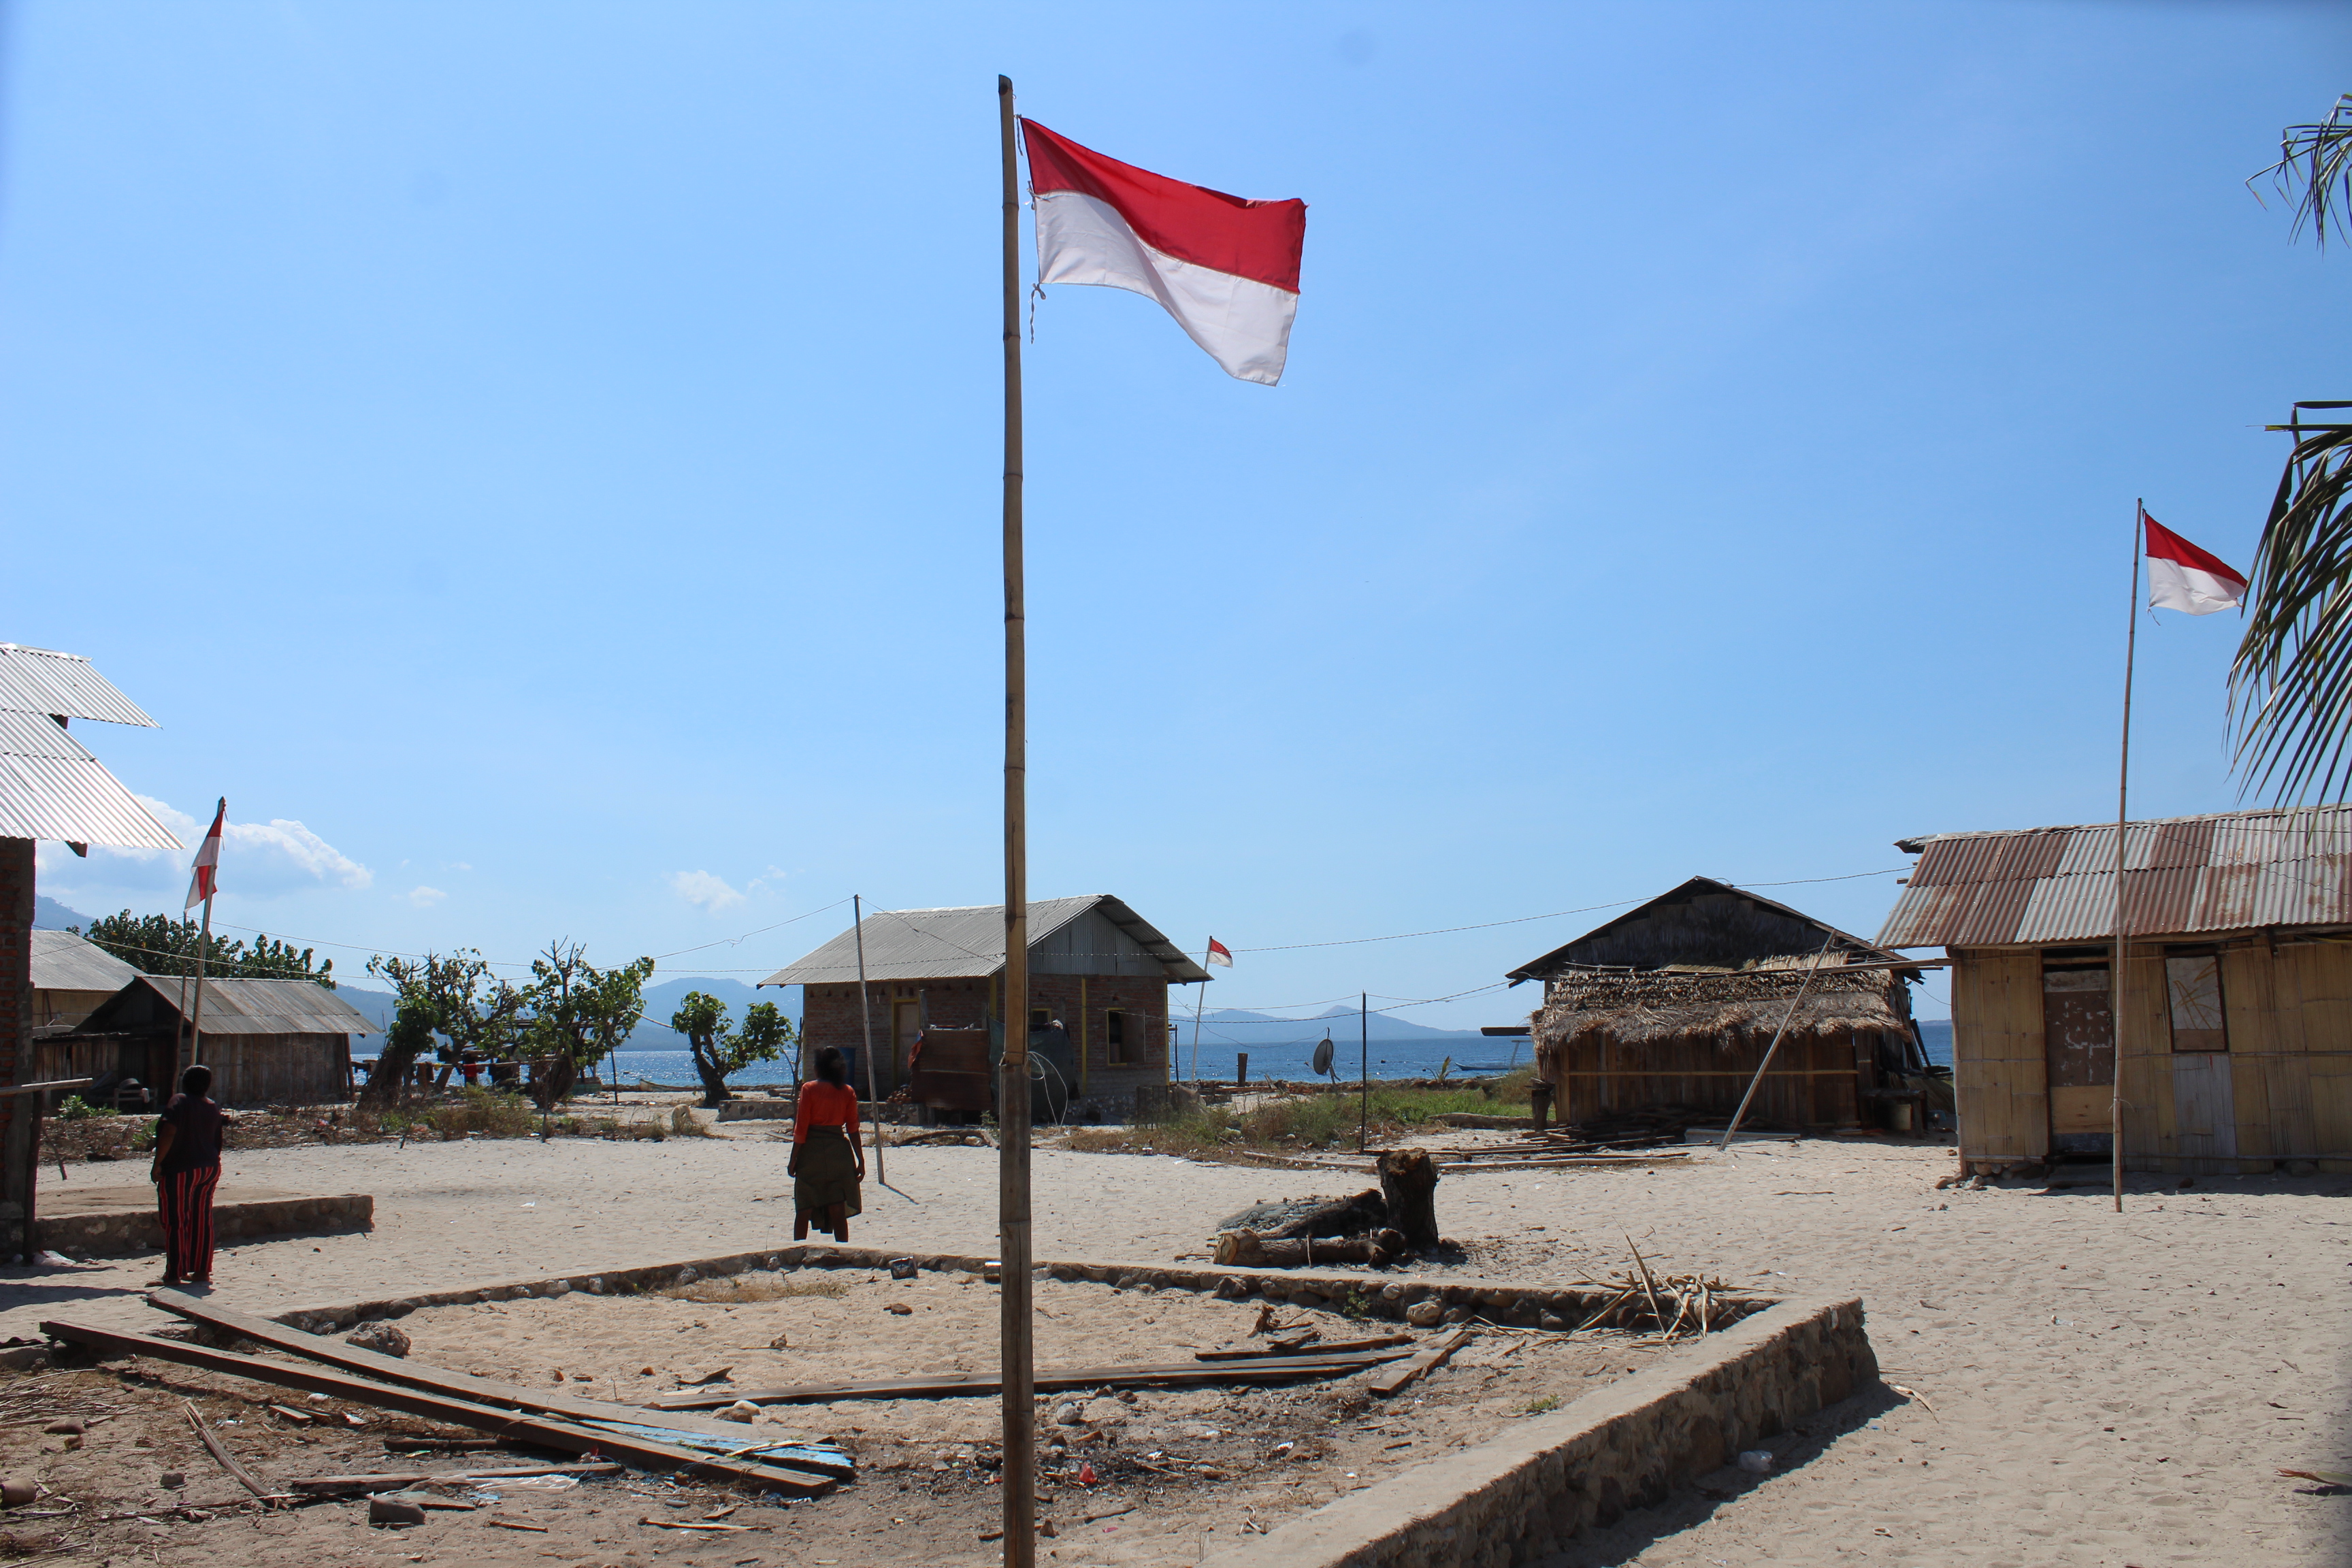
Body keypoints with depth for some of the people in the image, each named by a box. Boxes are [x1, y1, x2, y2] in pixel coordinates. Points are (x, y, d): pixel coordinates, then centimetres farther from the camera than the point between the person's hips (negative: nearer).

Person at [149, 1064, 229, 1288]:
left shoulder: (179, 1102, -10)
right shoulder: (213, 1109, 9)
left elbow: (169, 1133, -21)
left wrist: (157, 1164, -18)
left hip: (180, 1170, -7)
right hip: (209, 1169, 7)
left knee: (175, 1222, -1)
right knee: (202, 1221, 11)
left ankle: (175, 1274, 0)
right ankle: (202, 1272, 13)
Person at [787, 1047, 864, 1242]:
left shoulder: (809, 1089, -4)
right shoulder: (847, 1092, 3)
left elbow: (801, 1129, -6)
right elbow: (853, 1130, 1)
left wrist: (793, 1160, 0)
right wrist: (861, 1161, 6)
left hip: (812, 1152, -2)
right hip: (839, 1151, 2)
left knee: (803, 1211, 8)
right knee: (838, 1213, 5)